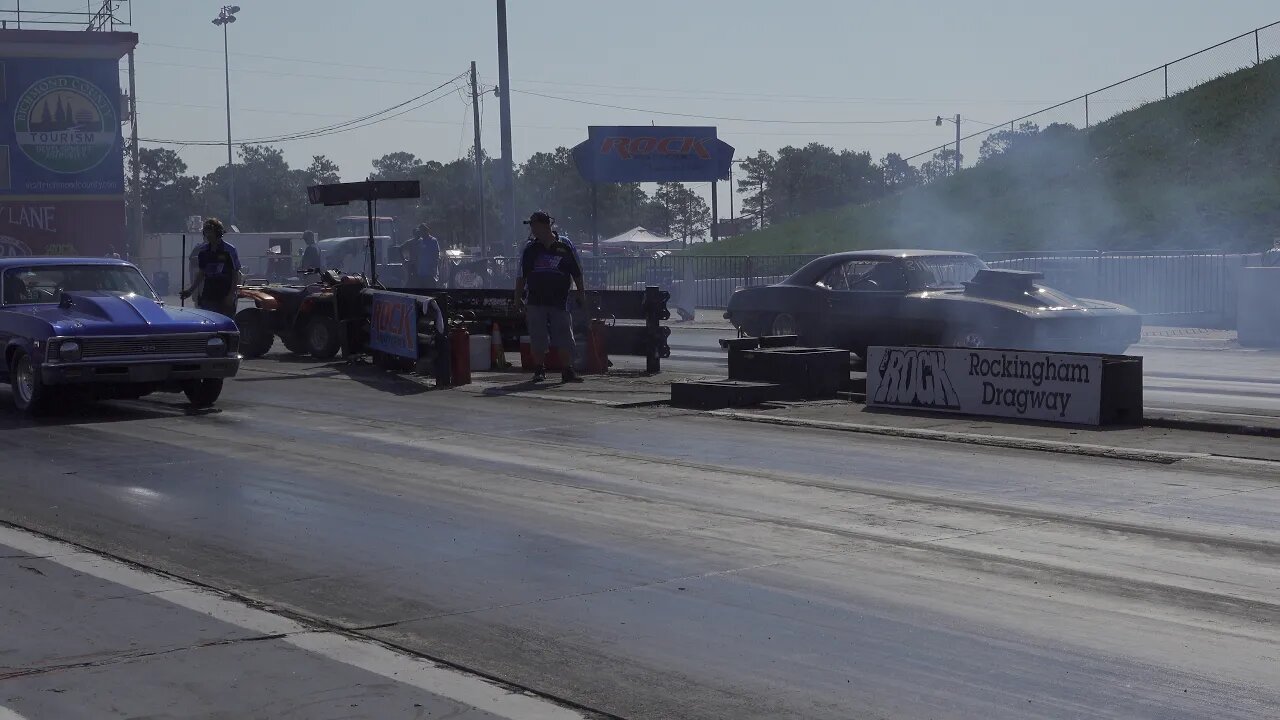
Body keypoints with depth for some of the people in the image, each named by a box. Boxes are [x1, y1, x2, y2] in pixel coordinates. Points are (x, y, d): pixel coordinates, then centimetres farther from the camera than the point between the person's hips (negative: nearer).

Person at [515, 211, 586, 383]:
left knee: (565, 339, -2)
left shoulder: (565, 247, 1)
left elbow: (577, 273, 9)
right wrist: (518, 298, 8)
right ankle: (539, 370, 13)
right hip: (535, 302, 1)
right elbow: (521, 276, 11)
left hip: (560, 302, -1)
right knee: (537, 339, 3)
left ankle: (568, 371, 4)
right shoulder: (529, 249, 6)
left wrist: (582, 294, 7)